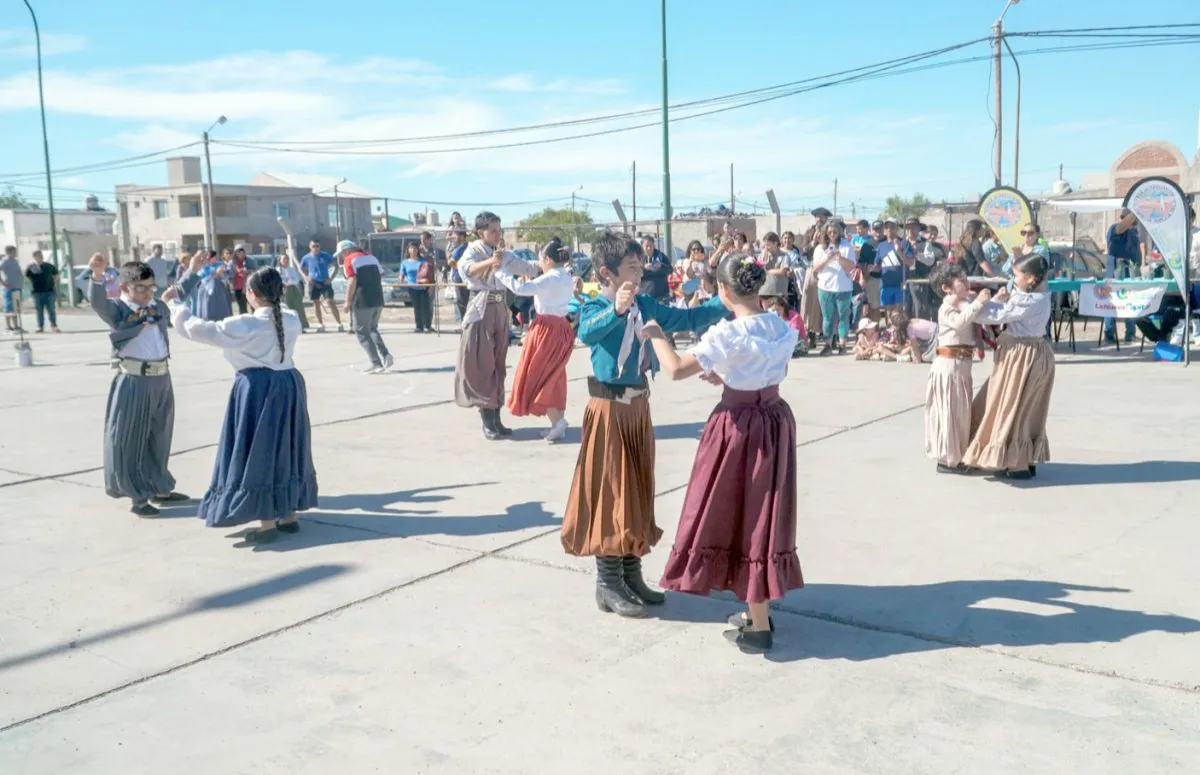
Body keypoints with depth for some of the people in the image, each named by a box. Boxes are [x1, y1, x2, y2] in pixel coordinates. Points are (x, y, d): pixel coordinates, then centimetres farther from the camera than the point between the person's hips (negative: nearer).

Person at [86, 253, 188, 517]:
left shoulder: (159, 307, 9)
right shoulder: (117, 310, -9)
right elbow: (97, 301, -29)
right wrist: (97, 275, -45)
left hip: (162, 379, 6)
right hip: (133, 381, -6)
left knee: (159, 437, 18)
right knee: (130, 439, 1)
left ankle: (160, 488, 32)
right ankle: (138, 496, 10)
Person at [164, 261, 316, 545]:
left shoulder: (244, 326, -15)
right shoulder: (292, 320, 0)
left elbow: (196, 329, -12)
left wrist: (174, 303, 1)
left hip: (258, 389, -6)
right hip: (289, 385, 6)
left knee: (258, 454, 1)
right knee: (285, 450, 15)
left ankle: (267, 525, 3)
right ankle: (289, 515, 22)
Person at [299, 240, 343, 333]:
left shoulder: (325, 256, -3)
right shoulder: (306, 258, 2)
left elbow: (336, 266, 3)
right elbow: (301, 269, 18)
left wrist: (331, 278, -7)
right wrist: (306, 277, -1)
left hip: (325, 282, -3)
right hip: (314, 283, 3)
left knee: (330, 302, -11)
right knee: (316, 303, 6)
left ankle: (339, 324, -8)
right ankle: (320, 325, 16)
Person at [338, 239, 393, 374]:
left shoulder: (349, 260, -3)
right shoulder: (371, 257, 18)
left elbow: (352, 281, -15)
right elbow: (381, 276, 17)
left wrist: (348, 302, -13)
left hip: (363, 302, -7)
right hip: (378, 300, 7)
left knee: (362, 332, 3)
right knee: (372, 329, 22)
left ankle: (377, 363, -4)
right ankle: (386, 355, 4)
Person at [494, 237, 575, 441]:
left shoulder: (551, 278, -17)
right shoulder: (566, 277, 11)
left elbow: (521, 288, -24)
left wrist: (499, 271, -16)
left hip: (547, 329, -9)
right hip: (560, 328, 9)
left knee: (537, 376, -1)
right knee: (553, 377, 14)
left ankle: (557, 422, -7)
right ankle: (558, 422, 16)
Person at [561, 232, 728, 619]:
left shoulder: (645, 306, 6)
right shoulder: (597, 306, -13)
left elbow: (687, 319, 9)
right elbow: (586, 332, -35)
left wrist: (724, 303, -2)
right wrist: (616, 310, -52)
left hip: (638, 405, 7)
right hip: (610, 408, -7)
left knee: (638, 492, 13)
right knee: (610, 494, -2)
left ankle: (631, 575, 26)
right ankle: (608, 585, 9)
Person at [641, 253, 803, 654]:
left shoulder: (727, 334, -19)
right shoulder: (781, 328, 2)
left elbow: (676, 369, -20)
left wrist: (656, 334, -3)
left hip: (739, 428, -7)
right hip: (774, 421, 7)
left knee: (740, 514, 4)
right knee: (762, 513, 16)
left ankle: (758, 627, 10)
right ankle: (758, 611, 29)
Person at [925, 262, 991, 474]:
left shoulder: (967, 304, 13)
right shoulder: (946, 309, -11)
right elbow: (960, 322, -30)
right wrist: (978, 303, -33)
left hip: (963, 365, 9)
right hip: (949, 365, -9)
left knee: (962, 412, 15)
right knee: (948, 411, -3)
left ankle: (959, 456, 25)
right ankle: (946, 459, 5)